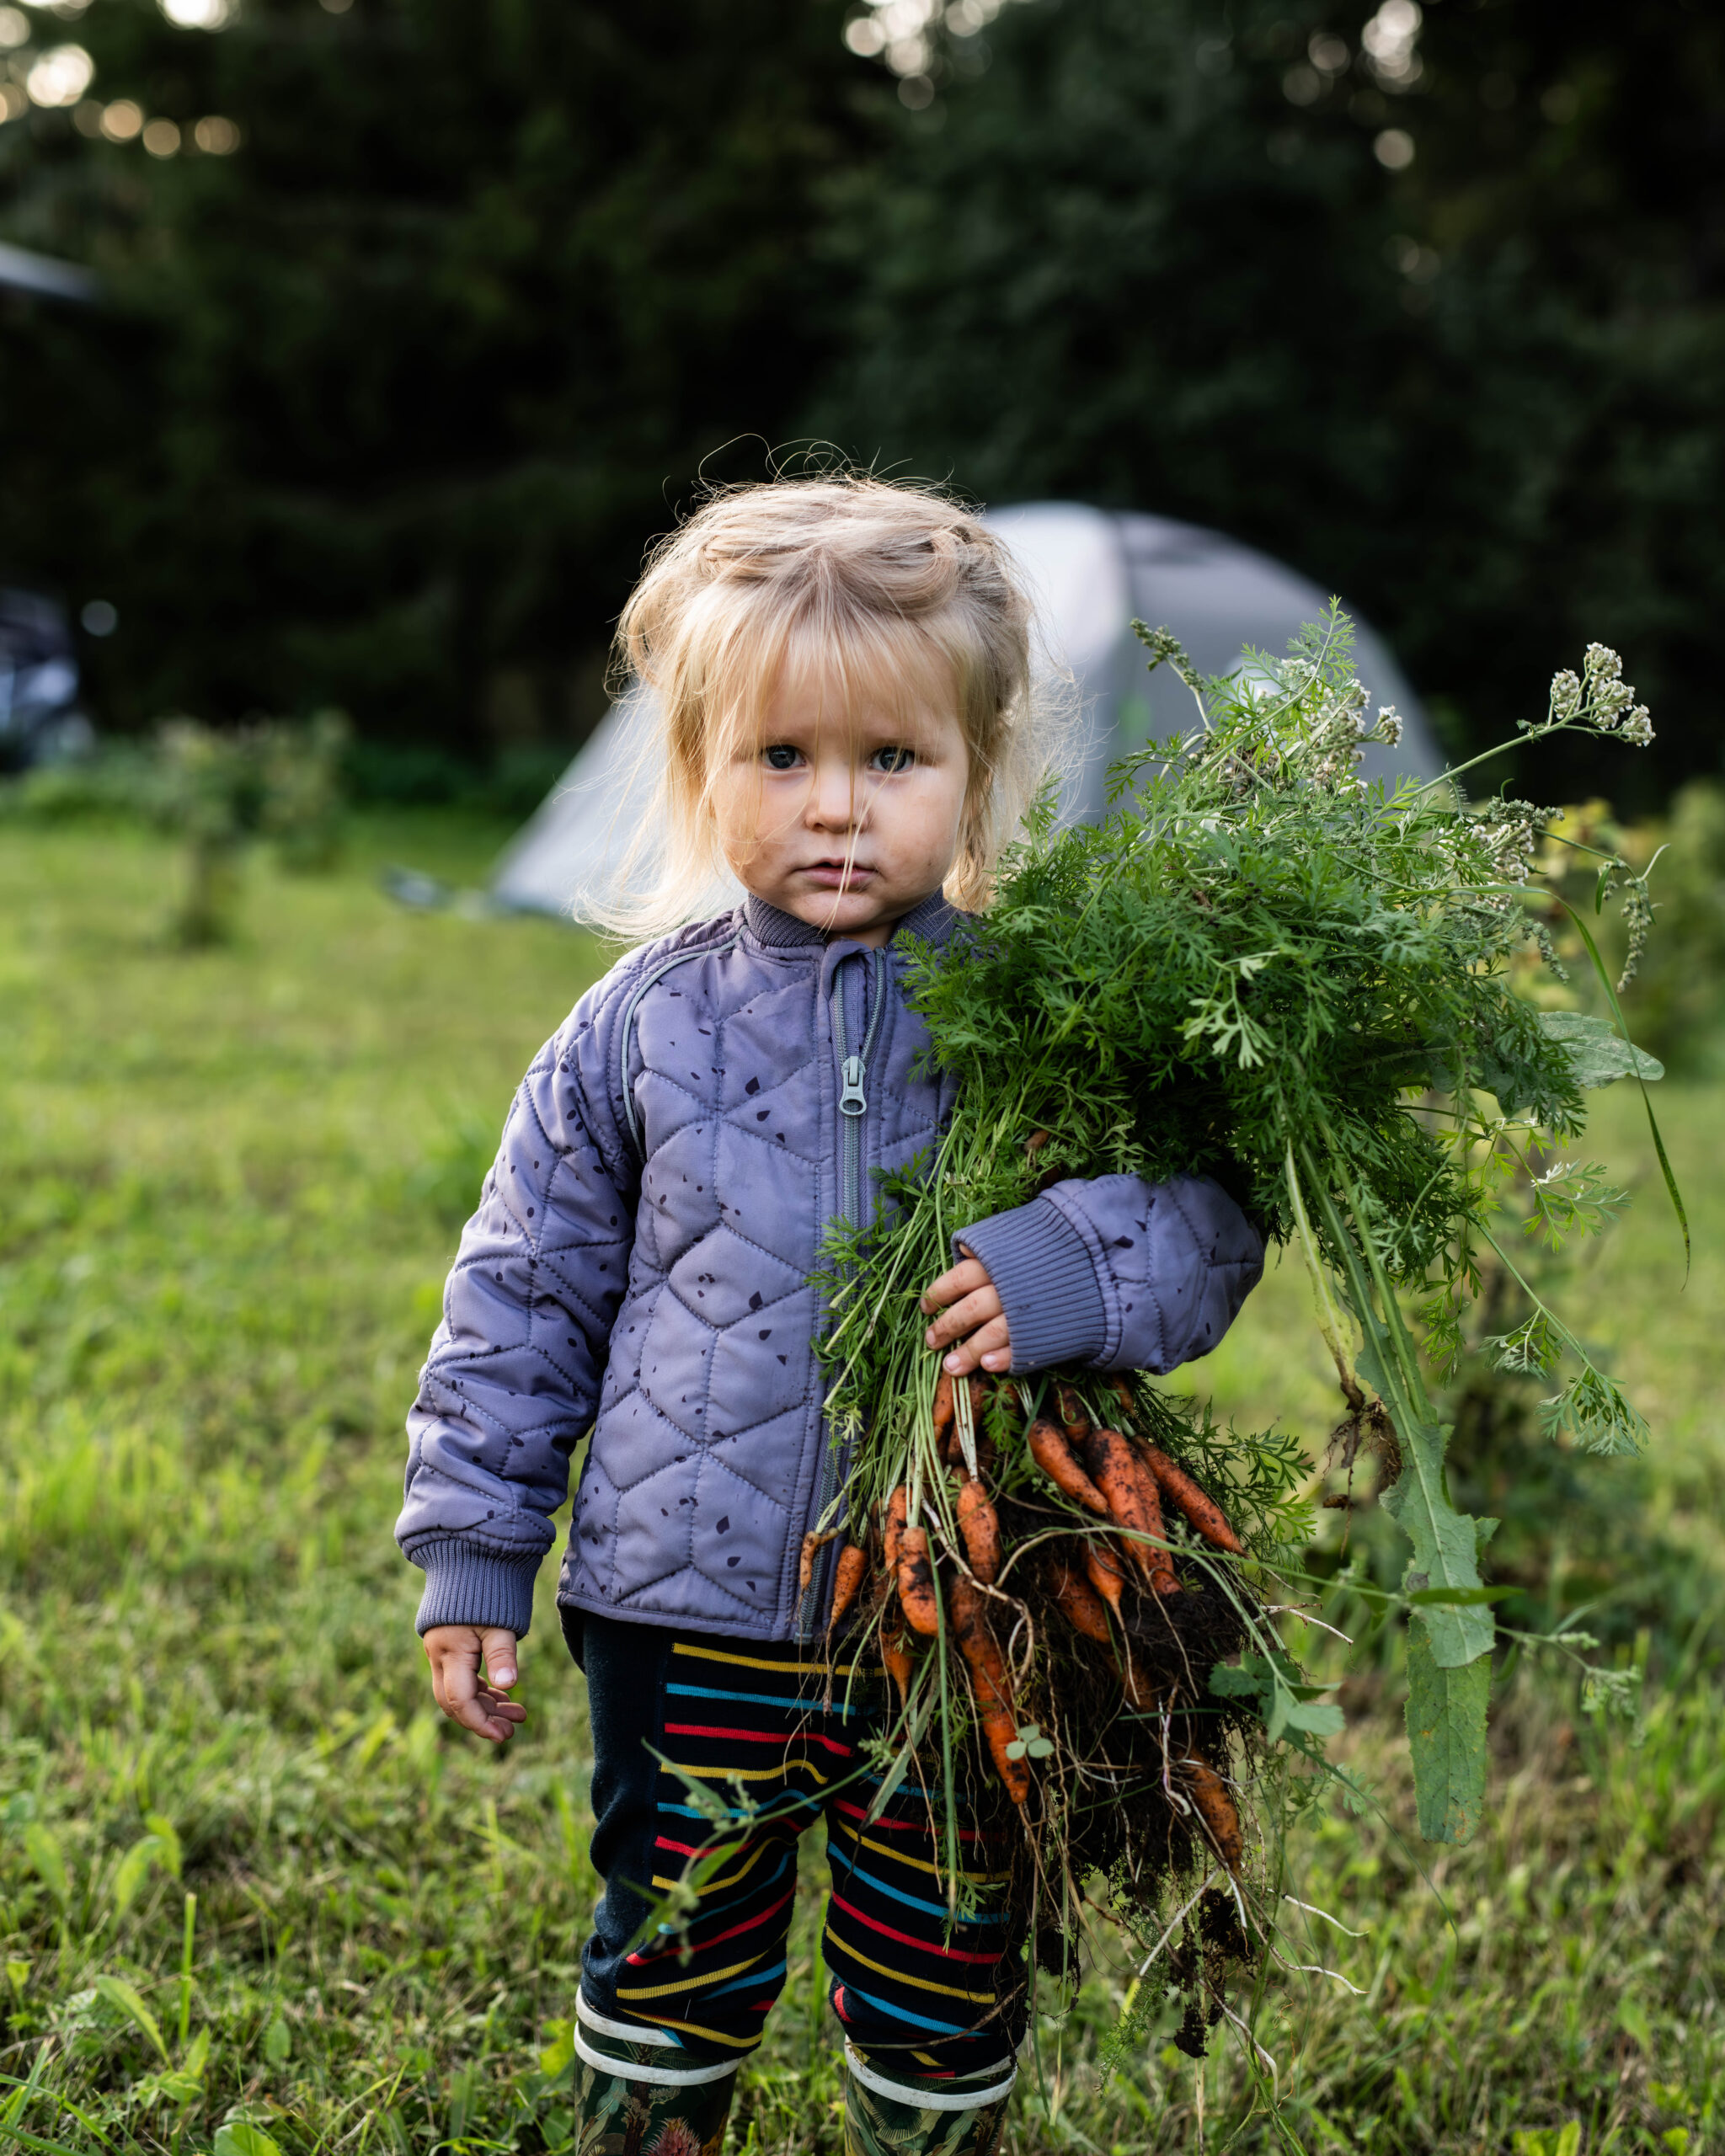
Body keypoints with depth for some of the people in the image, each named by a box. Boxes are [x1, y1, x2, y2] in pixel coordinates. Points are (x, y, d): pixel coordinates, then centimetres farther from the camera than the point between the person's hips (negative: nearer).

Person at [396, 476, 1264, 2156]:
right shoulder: (638, 1033, -2)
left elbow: (1214, 1216, -6)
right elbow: (524, 1296, 5)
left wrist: (1073, 1273, -27)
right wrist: (471, 1557, 5)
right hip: (689, 1620, 0)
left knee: (943, 2008, 17)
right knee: (670, 1977, 17)